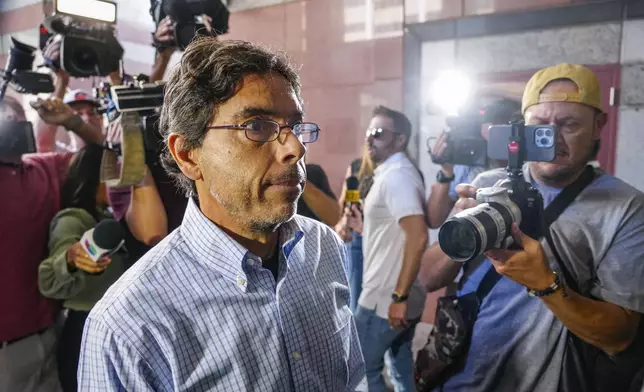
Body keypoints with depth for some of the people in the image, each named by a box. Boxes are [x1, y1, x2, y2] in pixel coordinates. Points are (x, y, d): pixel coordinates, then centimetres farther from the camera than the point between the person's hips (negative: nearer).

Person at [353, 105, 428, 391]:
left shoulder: (395, 176, -19)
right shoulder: (396, 173, 12)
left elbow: (418, 236, -29)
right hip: (397, 296, 9)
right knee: (401, 369, 19)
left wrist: (399, 297, -27)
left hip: (384, 299, -9)